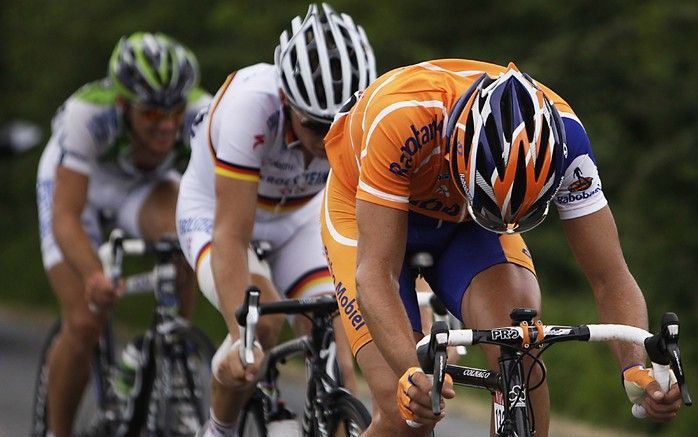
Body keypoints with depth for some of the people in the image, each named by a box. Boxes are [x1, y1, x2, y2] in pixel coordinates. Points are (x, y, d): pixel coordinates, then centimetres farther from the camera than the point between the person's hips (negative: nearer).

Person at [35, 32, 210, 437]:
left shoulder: (200, 113, -34)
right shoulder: (87, 114, -40)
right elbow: (66, 219, -43)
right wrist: (94, 276, -61)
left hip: (145, 183, 2)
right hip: (74, 179, -2)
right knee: (84, 324, -15)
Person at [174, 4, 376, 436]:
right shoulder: (251, 106, -39)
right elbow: (231, 236, -40)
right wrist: (241, 339, -48)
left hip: (300, 221, 4)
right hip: (215, 215, -3)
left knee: (334, 338, -16)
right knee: (262, 320, -29)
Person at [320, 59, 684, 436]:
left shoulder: (560, 134, -31)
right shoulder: (402, 117, -41)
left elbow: (610, 279, -27)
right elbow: (375, 272, -42)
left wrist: (637, 369, -45)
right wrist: (411, 374, -58)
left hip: (464, 226, 2)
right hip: (370, 213, -2)